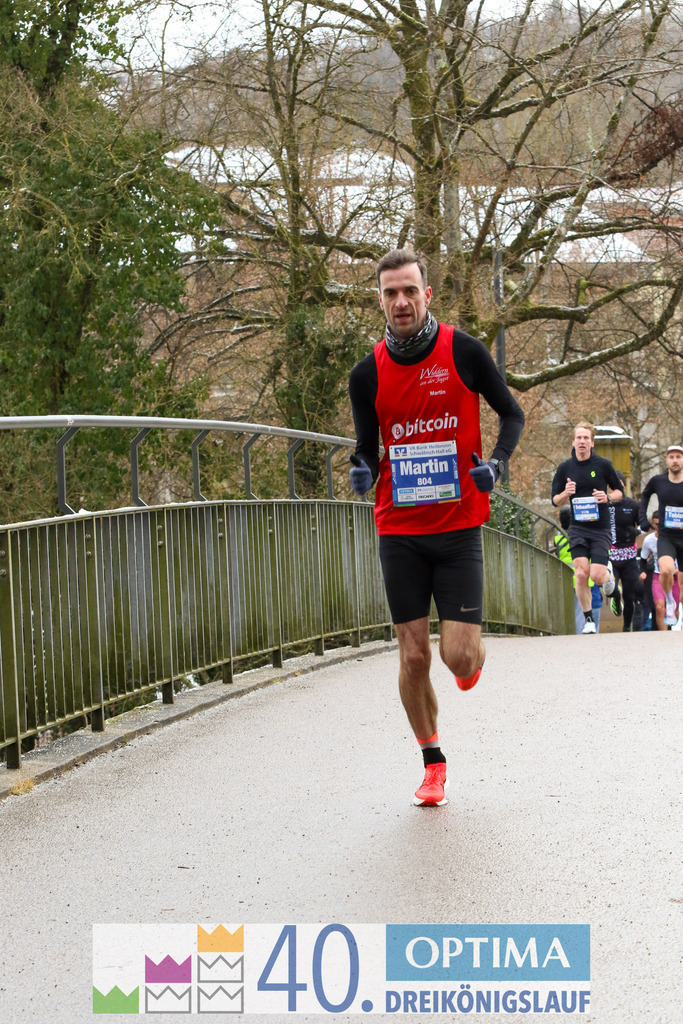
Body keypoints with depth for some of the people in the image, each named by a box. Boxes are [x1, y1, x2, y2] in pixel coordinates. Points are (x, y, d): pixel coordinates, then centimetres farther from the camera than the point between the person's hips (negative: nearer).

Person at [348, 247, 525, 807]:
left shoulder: (465, 352, -5)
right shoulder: (367, 374, 1)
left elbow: (512, 413, 6)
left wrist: (497, 462, -12)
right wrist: (363, 468, -10)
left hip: (458, 526, -2)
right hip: (399, 531, 2)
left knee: (458, 657, -8)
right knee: (413, 655, 1)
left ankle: (477, 650, 31)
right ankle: (433, 763, 20)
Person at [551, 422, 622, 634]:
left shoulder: (603, 465, -1)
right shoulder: (565, 468, 3)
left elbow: (619, 491, 10)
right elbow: (555, 501, 9)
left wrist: (607, 497, -12)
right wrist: (566, 494, -14)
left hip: (601, 529, -1)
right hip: (578, 528, 1)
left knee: (597, 577, -12)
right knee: (581, 574, -14)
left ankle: (608, 572, 27)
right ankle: (588, 620, 1)